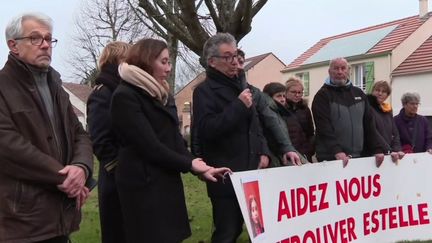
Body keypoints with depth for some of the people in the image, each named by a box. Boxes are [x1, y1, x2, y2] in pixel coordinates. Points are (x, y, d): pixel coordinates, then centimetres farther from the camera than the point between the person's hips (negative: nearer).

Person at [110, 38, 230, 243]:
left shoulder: (162, 96, 16)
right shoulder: (125, 96, -11)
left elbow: (175, 138, 10)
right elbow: (148, 145, -17)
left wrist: (200, 168, -4)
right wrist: (188, 164, -7)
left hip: (167, 181, 8)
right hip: (143, 185, -8)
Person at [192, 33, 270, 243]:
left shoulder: (239, 86, 18)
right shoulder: (205, 90, -8)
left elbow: (254, 124, 24)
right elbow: (207, 130, -22)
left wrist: (263, 151, 9)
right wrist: (239, 106, -19)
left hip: (249, 172, 8)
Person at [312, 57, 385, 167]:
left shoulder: (359, 93, 15)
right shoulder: (323, 95, -3)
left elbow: (369, 124, 12)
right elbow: (324, 127, -15)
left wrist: (378, 149, 2)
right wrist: (337, 151, -26)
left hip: (358, 157, 5)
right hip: (330, 158, -5)